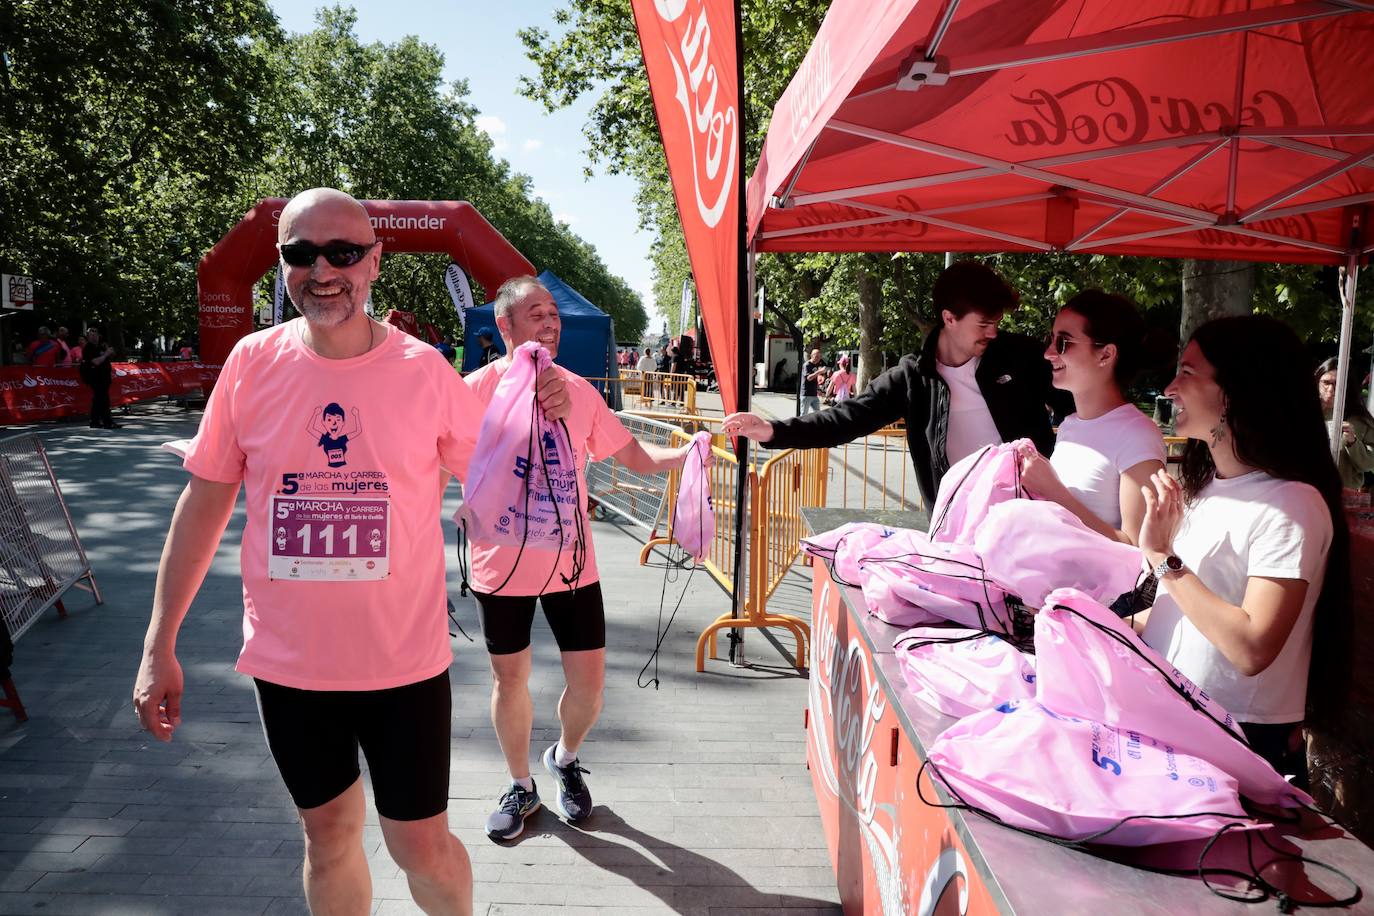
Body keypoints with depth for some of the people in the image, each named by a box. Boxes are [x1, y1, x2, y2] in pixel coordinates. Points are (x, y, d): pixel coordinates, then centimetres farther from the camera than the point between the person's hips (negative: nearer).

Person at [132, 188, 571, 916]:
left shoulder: (425, 370, -9)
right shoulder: (252, 363, -5)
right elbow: (205, 501, 2)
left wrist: (540, 421, -16)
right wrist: (159, 644, 3)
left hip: (405, 660, -2)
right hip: (286, 660, 2)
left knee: (420, 844, 10)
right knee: (329, 830, 19)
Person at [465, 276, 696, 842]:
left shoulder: (579, 391, 1)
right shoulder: (476, 390, -8)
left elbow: (632, 456, 5)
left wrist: (683, 454, -12)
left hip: (571, 561, 2)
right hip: (502, 562, -2)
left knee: (589, 681, 5)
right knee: (509, 678, 12)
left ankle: (565, 758, 37)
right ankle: (520, 786, 36)